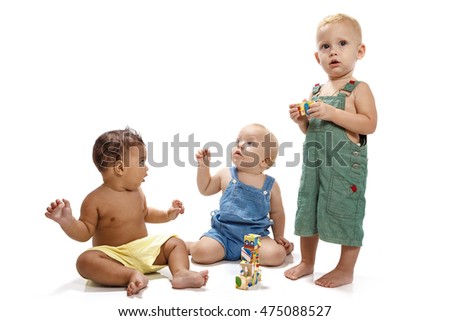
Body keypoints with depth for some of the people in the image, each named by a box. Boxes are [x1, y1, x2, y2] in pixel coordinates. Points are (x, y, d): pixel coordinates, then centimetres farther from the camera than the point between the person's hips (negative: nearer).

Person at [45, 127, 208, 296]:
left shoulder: (137, 192, 7)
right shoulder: (95, 200, -13)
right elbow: (84, 233, -10)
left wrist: (167, 214, 15)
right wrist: (66, 221, -28)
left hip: (144, 248, 6)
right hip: (114, 256, -6)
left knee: (175, 243, -4)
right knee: (85, 261, -33)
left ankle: (181, 273, -31)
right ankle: (132, 275, -45)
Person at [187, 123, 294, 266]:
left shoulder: (271, 185, 1)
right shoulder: (226, 175, 3)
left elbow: (277, 212, 14)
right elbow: (205, 189, 18)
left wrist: (279, 237, 12)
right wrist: (203, 166, 7)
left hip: (255, 235, 1)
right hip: (222, 233, 0)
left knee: (276, 255, -23)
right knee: (201, 252, -24)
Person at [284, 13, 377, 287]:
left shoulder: (358, 89, -7)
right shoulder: (316, 91, 12)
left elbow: (369, 124, -18)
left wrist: (332, 113, -24)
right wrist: (300, 119, -2)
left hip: (346, 165, -7)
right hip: (314, 163, 7)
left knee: (345, 215, 1)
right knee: (307, 212, 14)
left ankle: (345, 270, 19)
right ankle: (307, 262, 33)